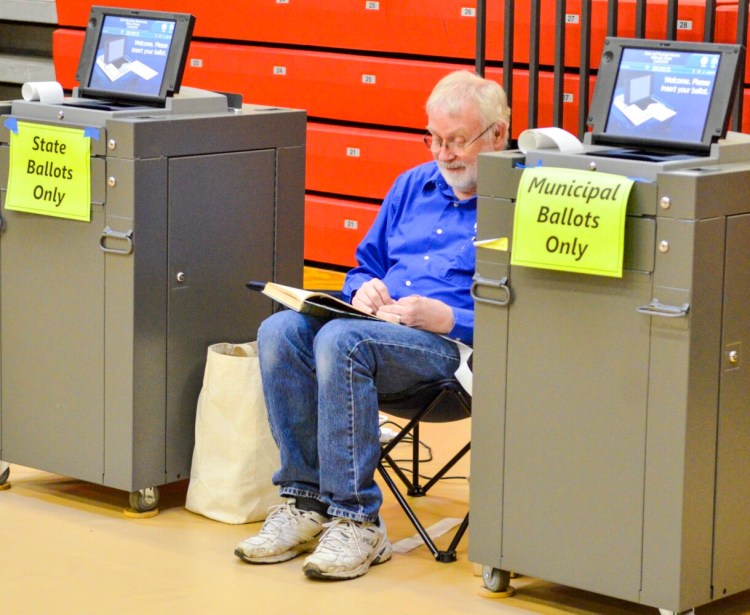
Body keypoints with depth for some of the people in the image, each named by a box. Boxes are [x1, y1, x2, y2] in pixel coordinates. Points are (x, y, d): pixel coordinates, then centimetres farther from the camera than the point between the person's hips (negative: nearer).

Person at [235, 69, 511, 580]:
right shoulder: (415, 185, 22)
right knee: (280, 331, -21)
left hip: (454, 343, -7)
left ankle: (356, 518, -28)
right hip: (377, 320, 7)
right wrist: (362, 289, 5)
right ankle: (306, 500, -17)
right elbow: (367, 264, 29)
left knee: (342, 341, -34)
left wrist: (449, 319, -19)